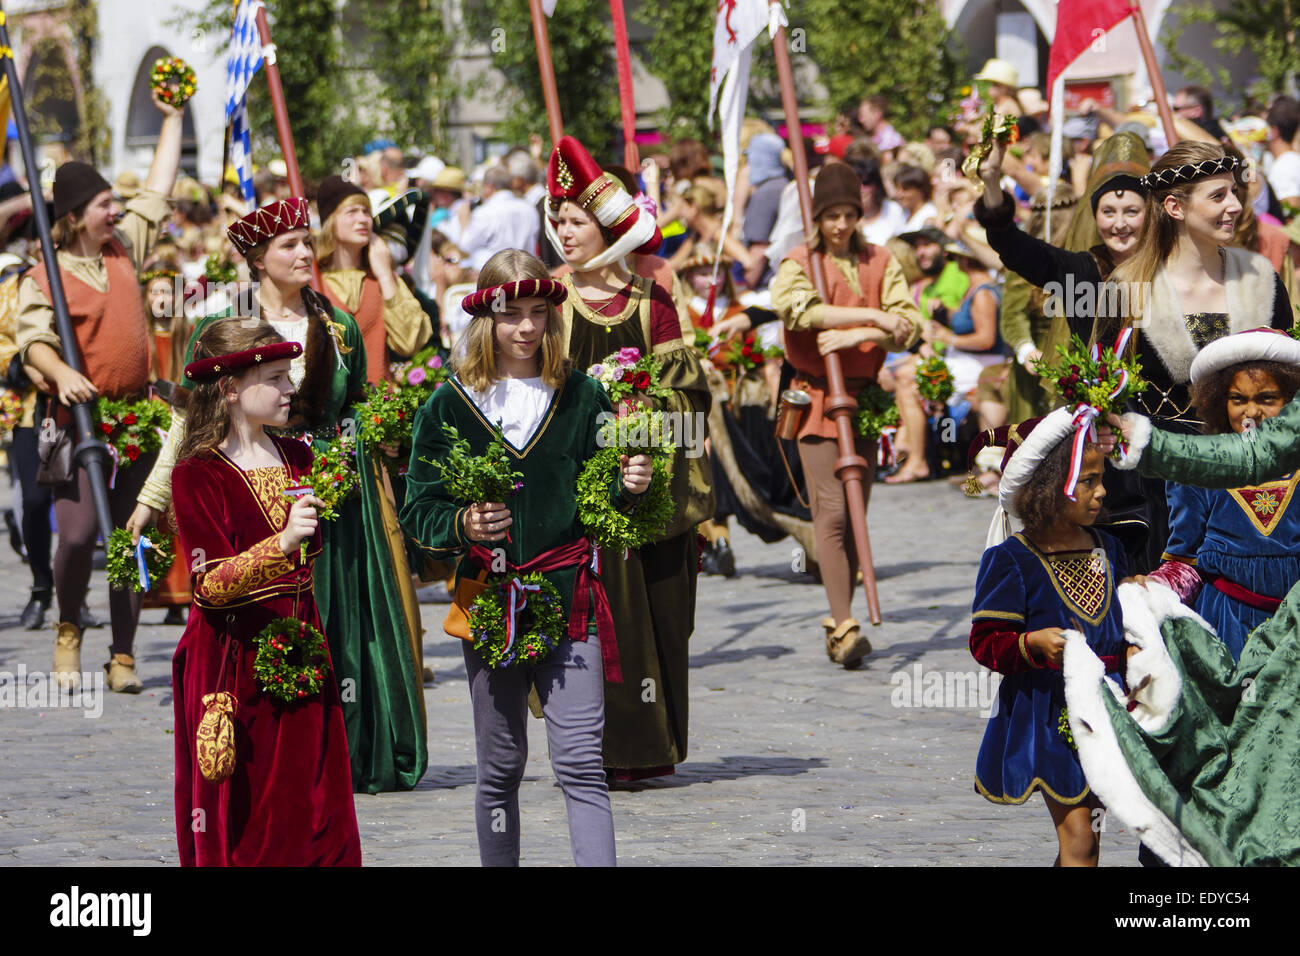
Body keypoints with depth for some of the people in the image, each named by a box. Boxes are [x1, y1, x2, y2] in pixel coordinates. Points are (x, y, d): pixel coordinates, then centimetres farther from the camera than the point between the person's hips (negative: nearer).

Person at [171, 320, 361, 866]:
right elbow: (212, 583, -21)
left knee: (318, 819, 4)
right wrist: (282, 542, -32)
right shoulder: (197, 475, -10)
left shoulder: (298, 459, 10)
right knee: (239, 826, -1)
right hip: (234, 660, -6)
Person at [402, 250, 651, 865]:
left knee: (581, 762, -9)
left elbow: (599, 501, 10)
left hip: (569, 597, 0)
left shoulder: (580, 396, 5)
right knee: (500, 765, 9)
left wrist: (627, 488, -12)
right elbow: (419, 512, 1)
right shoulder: (450, 407, 2)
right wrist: (461, 526, -19)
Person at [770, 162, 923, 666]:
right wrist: (873, 316, -26)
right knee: (832, 513, -13)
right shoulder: (798, 263, -1)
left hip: (865, 397, 4)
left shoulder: (880, 263, 10)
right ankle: (844, 626, -19)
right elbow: (801, 308, -23)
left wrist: (854, 336, -18)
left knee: (855, 515, 6)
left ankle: (840, 626, 13)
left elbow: (908, 325, -2)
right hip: (817, 399, -4)